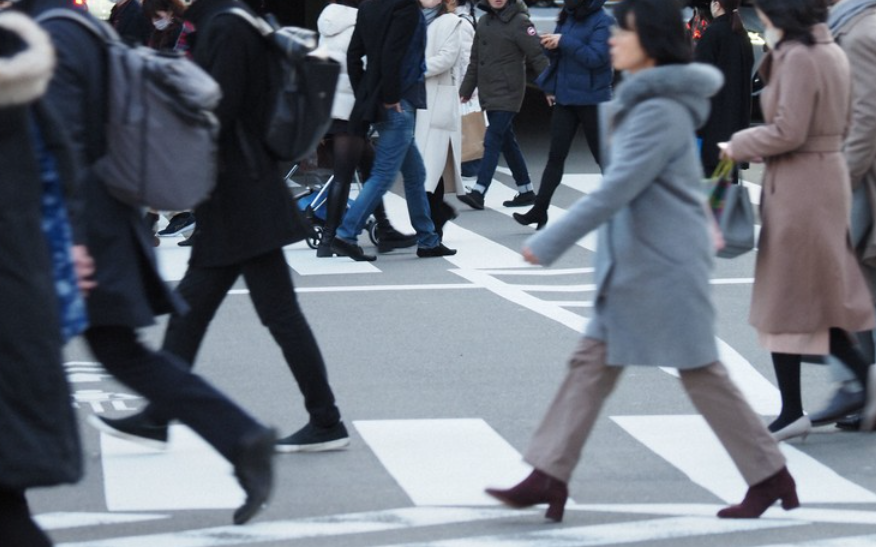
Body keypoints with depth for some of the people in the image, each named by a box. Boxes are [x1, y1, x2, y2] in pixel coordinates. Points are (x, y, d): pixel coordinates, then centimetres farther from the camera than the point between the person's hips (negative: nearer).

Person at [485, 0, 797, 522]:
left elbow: (617, 190, -24)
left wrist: (549, 244, -21)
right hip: (632, 264, 10)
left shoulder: (660, 111, -20)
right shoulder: (641, 99, 12)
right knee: (593, 362, 5)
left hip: (665, 265, -10)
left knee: (701, 372, -1)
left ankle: (772, 478, 10)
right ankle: (549, 477, 5)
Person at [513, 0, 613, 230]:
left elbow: (596, 57, -21)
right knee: (556, 155, 3)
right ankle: (539, 210, 1)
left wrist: (563, 42, -21)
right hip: (564, 98, 6)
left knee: (603, 156, 5)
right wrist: (551, 46, -7)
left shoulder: (603, 22, -11)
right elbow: (557, 56, 15)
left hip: (591, 100, -6)